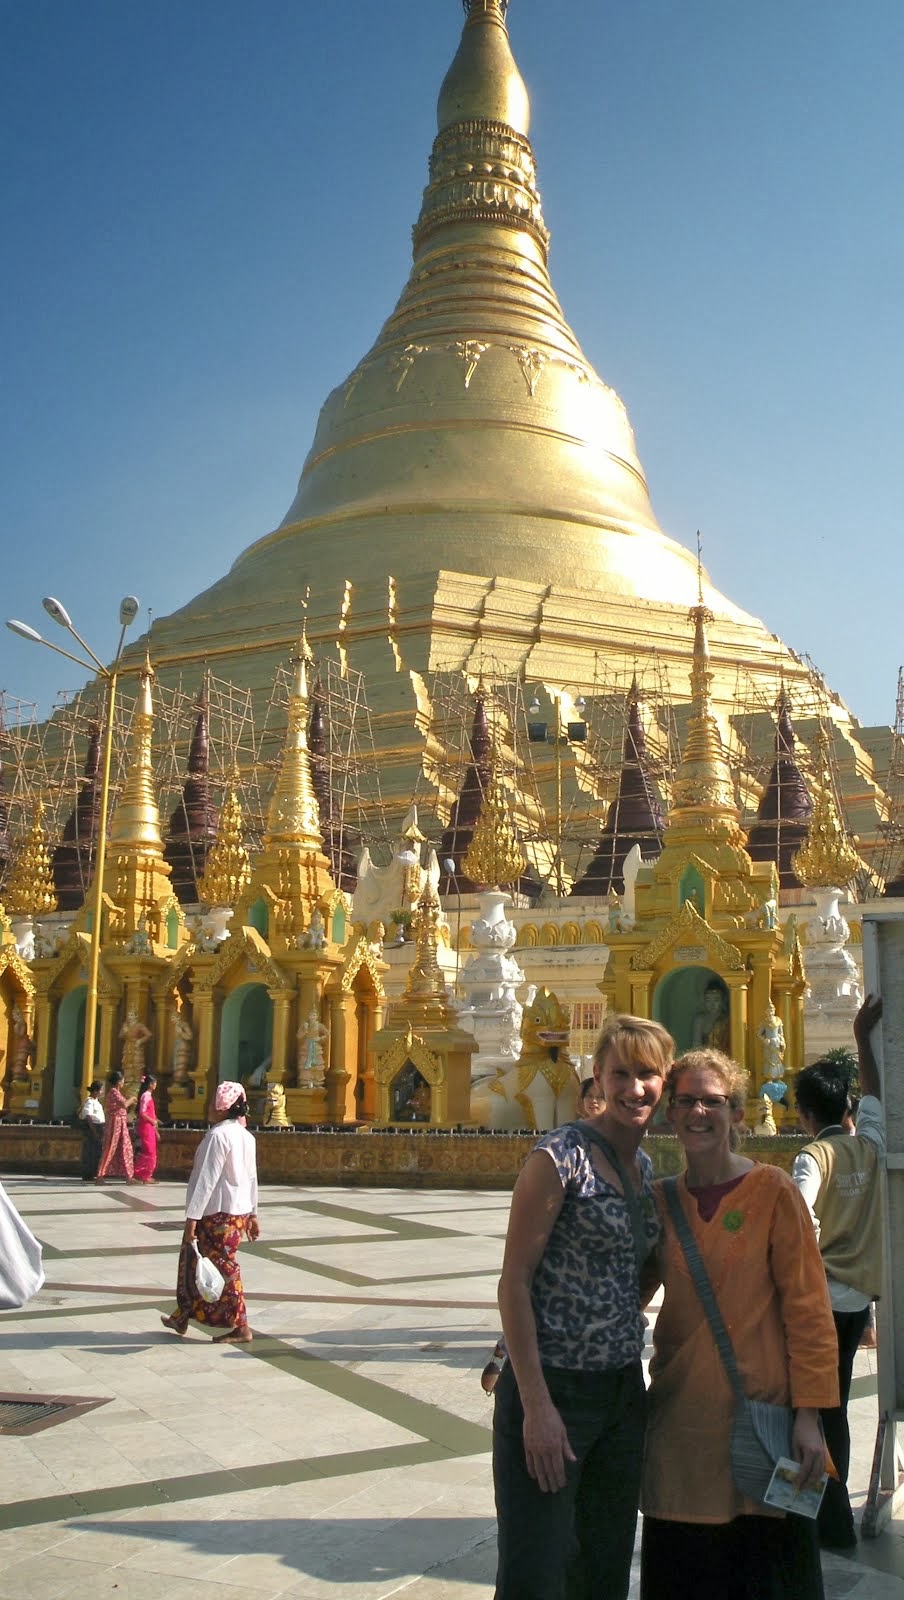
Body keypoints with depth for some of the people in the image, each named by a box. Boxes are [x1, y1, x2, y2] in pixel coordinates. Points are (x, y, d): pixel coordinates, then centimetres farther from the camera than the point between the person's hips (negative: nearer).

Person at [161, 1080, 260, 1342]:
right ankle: (183, 1317, 30)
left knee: (224, 1267, 1)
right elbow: (252, 1178, 13)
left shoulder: (218, 1135, -19)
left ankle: (241, 1328, 7)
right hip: (240, 1210, 9)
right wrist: (252, 1214, 19)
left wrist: (192, 1216, -19)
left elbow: (207, 1180, -21)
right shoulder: (246, 1136, 8)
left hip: (218, 1213, -9)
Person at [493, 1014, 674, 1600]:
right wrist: (536, 1404, -19)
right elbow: (514, 1280, -16)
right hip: (554, 1391, -8)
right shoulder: (560, 1156, -15)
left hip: (624, 1392, 8)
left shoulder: (645, 1166, 9)